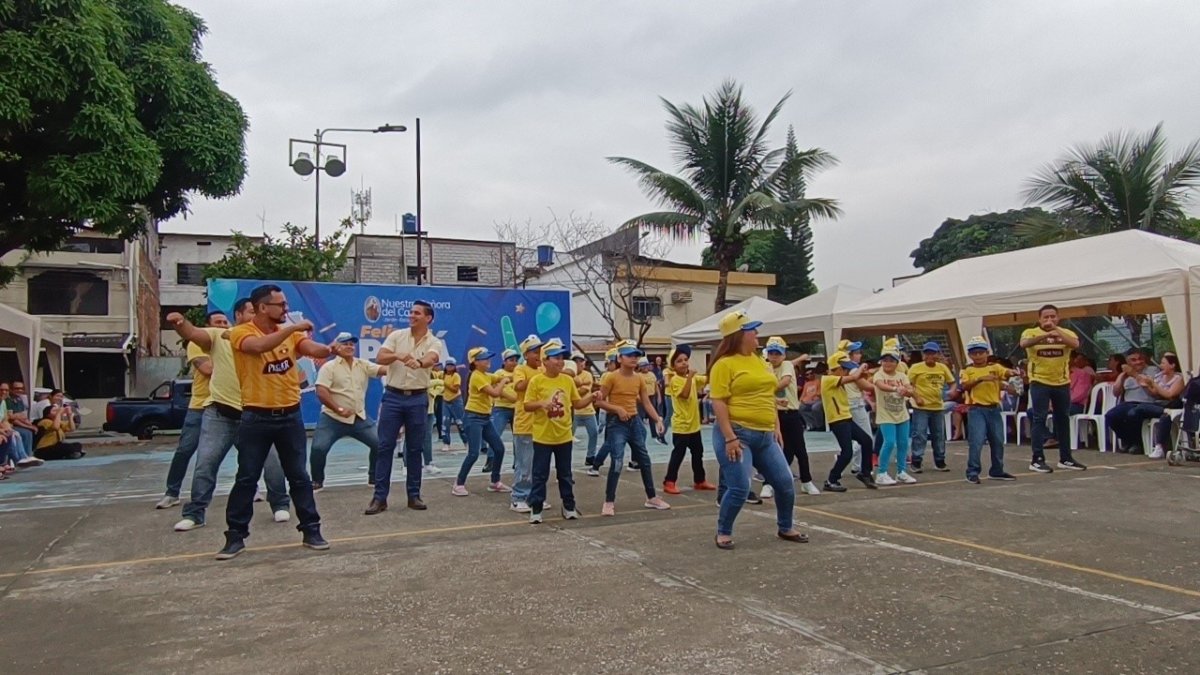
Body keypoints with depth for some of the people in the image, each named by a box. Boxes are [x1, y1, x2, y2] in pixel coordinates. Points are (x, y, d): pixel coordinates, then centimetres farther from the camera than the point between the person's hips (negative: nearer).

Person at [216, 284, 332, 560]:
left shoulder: (291, 332, 6)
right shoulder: (241, 333, -7)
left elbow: (314, 349, -12)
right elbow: (259, 345, -30)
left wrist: (333, 349, -33)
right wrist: (293, 327, -31)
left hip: (290, 415, 4)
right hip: (257, 418, -3)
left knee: (299, 476, 9)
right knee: (246, 479, 4)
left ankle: (311, 531, 18)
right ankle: (236, 536, 15)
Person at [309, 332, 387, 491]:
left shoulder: (363, 365, 7)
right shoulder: (329, 367, -6)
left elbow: (384, 370, -7)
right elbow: (321, 392, -15)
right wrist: (338, 409, -22)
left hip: (360, 418, 4)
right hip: (333, 418, -4)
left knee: (379, 444, -2)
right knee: (319, 448, -15)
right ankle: (317, 482, 9)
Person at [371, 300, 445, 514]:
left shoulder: (434, 343, -2)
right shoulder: (396, 336, 2)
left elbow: (431, 359, -25)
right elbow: (379, 358, -9)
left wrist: (419, 362, -49)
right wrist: (397, 355, -30)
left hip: (418, 399, 0)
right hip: (393, 396, 1)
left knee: (415, 449, 6)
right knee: (385, 447, -1)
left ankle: (414, 495, 15)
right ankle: (380, 497, 4)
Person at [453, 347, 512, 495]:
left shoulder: (487, 376, 14)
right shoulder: (477, 377, -16)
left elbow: (505, 379, 10)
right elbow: (495, 393, -23)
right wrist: (503, 381, -8)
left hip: (486, 418, 10)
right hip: (473, 417, -10)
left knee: (499, 449, 8)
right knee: (473, 453, -14)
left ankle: (495, 482, 20)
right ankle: (458, 485, -2)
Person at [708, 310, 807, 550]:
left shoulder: (758, 360, 14)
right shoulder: (725, 364, -11)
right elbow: (718, 402, -16)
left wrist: (776, 428, 15)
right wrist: (729, 437, -21)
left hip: (765, 436, 8)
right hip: (737, 434, -8)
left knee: (785, 482, 10)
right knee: (739, 488, -11)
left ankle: (785, 528, 31)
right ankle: (723, 533, 11)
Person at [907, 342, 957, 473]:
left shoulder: (943, 367, 5)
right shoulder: (916, 368, -7)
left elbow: (952, 383, 14)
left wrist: (953, 390, -8)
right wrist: (915, 397, -18)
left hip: (938, 407, 5)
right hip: (921, 408, -5)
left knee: (939, 436, 13)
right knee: (919, 435, -5)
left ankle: (940, 462, 24)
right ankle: (916, 462, 2)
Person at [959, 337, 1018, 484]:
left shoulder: (994, 367, 5)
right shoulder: (967, 370, 1)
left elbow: (1006, 372, -14)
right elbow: (965, 386, -14)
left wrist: (1013, 373, -37)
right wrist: (980, 378, -25)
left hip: (994, 409, 4)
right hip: (976, 410, -4)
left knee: (998, 441, 12)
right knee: (976, 441, -10)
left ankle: (997, 471, 26)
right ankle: (972, 472, -3)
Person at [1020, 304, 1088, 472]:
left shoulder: (1066, 333, 3)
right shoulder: (1031, 332, -3)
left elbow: (1076, 344, -18)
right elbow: (1023, 344, -25)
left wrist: (1056, 330, -27)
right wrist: (1045, 334, -38)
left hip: (1062, 382, 4)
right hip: (1039, 382, -3)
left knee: (1063, 419, 11)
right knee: (1039, 419, -5)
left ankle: (1065, 458, 22)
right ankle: (1037, 459, -1)